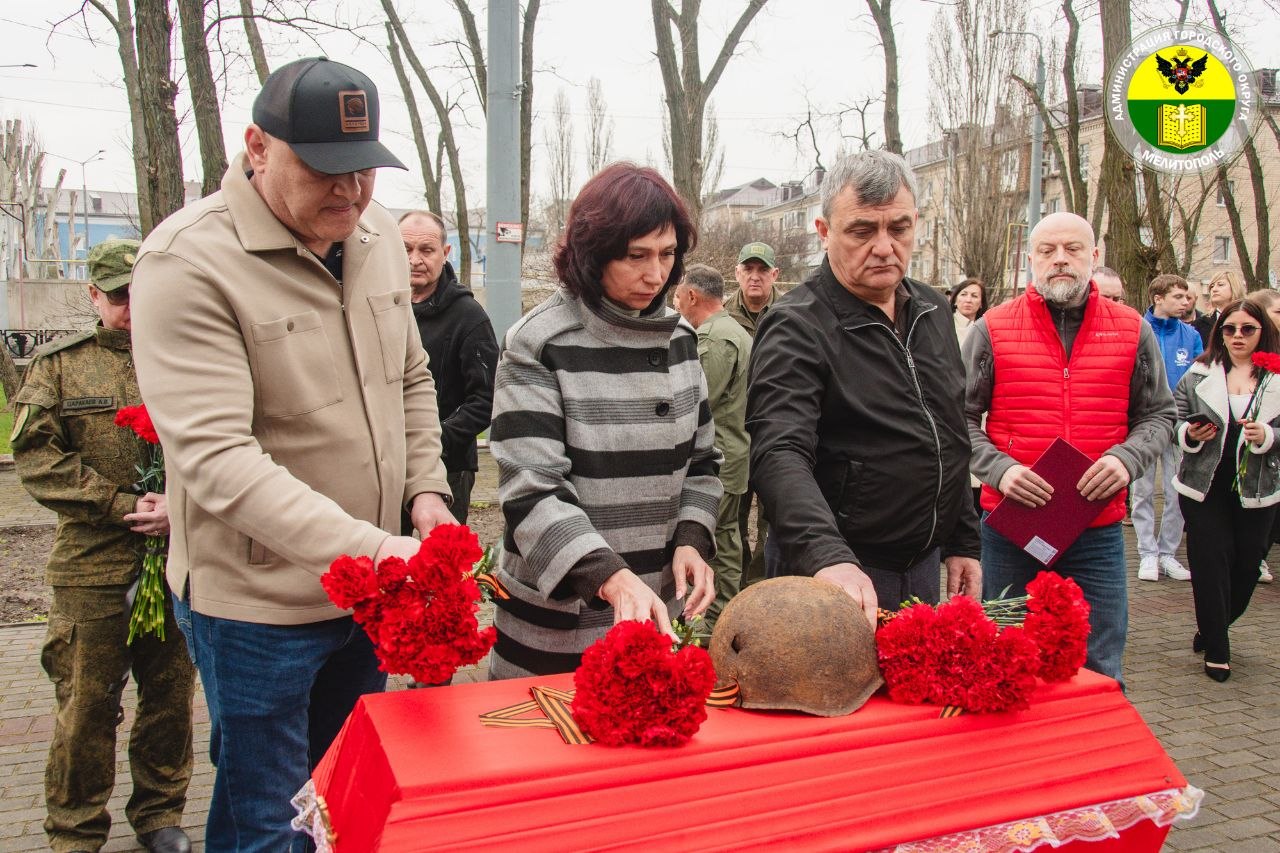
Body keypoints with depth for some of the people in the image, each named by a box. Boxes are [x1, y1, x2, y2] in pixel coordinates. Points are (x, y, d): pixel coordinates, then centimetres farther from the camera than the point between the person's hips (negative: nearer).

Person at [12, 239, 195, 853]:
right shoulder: (59, 364, 6)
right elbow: (35, 455, -2)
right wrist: (122, 505, -11)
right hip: (92, 564, -1)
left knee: (171, 693, 12)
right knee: (86, 703, 5)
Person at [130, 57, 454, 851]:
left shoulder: (378, 234, 2)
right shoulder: (189, 261, -20)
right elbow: (215, 457, -27)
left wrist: (427, 489, 1)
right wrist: (365, 547, -35)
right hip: (258, 601, -6)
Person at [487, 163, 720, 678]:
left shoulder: (679, 339, 6)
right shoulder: (540, 345, -12)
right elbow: (531, 491, -19)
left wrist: (693, 539, -4)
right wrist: (612, 577, -31)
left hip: (660, 608, 5)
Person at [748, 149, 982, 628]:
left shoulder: (933, 312, 8)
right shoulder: (796, 329, -17)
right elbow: (779, 455, -29)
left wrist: (963, 543, 14)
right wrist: (828, 557, -44)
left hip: (925, 570, 7)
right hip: (840, 575, -7)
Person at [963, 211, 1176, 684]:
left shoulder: (1132, 330, 4)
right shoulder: (993, 329, -1)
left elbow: (1157, 414, 11)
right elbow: (963, 417, 1)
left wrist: (1126, 458, -8)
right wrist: (999, 468, -14)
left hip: (1099, 530, 1)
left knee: (1099, 672, 10)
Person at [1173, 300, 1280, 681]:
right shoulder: (1198, 374, 3)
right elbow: (1177, 423, 6)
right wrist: (1191, 434, -14)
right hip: (1204, 488, -1)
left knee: (1246, 565, 7)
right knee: (1211, 563, -1)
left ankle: (1212, 630, 33)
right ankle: (1215, 650, 11)